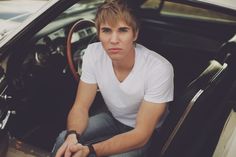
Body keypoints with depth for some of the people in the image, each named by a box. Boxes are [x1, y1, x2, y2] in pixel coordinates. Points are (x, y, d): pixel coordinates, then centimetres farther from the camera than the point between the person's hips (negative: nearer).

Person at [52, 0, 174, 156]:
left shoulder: (159, 69, -31)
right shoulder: (94, 53, -19)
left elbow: (141, 134, -29)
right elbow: (81, 107, -13)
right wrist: (72, 136, -36)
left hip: (147, 133, -3)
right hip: (113, 119, 3)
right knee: (64, 141, -18)